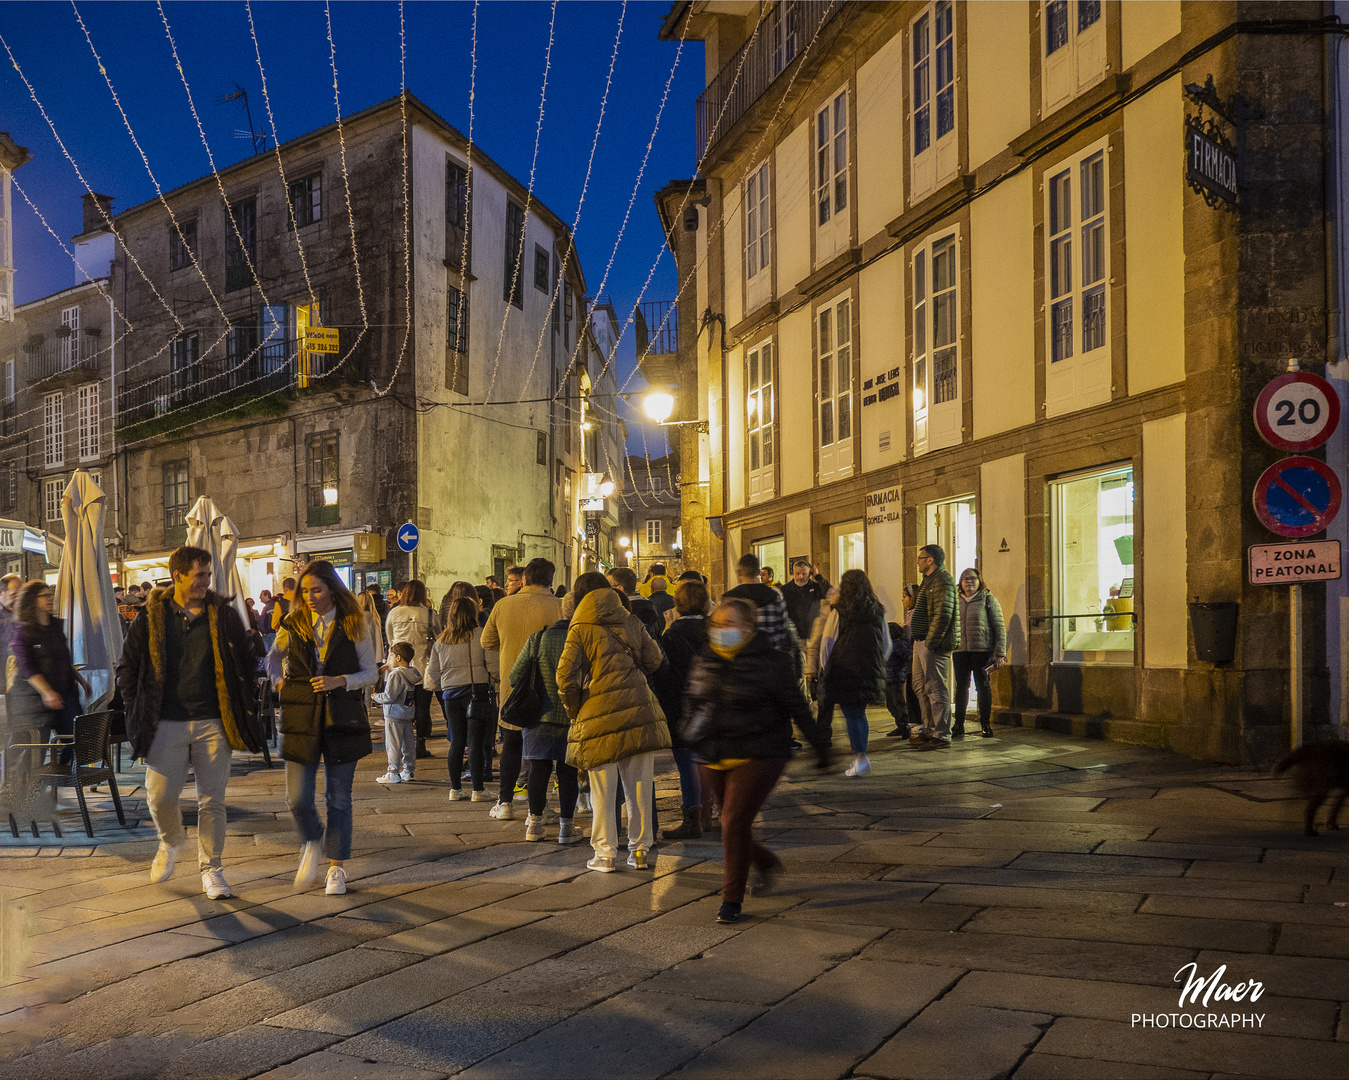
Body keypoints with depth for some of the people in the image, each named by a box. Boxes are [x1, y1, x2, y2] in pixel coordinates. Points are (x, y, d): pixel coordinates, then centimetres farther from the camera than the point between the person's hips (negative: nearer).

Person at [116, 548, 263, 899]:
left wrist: (243, 706, 5)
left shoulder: (224, 614, 4)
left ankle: (211, 869, 16)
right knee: (160, 796, -1)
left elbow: (247, 661, 11)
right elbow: (128, 667, 9)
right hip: (167, 724, 0)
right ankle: (171, 842, 31)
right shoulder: (151, 617, 2)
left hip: (213, 724, 0)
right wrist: (138, 709, 2)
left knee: (212, 800, 3)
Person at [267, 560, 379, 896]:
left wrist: (340, 681, -14)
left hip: (342, 719, -1)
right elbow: (274, 656, 23)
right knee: (297, 798, -3)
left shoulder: (353, 626, -2)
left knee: (338, 798, 5)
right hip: (301, 719, 1)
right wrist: (277, 680, 4)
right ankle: (312, 844, 28)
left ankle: (337, 867, 19)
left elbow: (371, 672, 2)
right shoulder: (293, 625, 4)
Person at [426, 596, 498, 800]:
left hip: (450, 694, 4)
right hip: (478, 691, -4)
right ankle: (477, 789, 0)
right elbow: (494, 668, -6)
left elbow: (433, 676, 14)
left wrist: (438, 691, 32)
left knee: (457, 742, 12)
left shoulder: (440, 641, 10)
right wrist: (493, 680, 15)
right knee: (476, 742, -1)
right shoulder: (482, 635, -4)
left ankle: (455, 789, 15)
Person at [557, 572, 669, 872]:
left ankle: (604, 854, 10)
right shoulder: (632, 622, 9)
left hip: (600, 714, -3)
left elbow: (565, 674, -8)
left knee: (603, 789, 6)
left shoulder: (580, 630, -1)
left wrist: (574, 709, 6)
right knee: (639, 785, 10)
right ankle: (639, 850, 15)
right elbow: (653, 659, 9)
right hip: (639, 708, 3)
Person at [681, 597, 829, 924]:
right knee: (730, 824, 14)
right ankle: (767, 863, 44)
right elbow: (692, 701, 23)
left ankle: (732, 899, 0)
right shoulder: (705, 662, 8)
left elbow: (797, 706, -3)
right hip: (715, 758, 6)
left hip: (758, 756, -6)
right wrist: (689, 729, 9)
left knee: (735, 823, -13)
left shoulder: (770, 662, -8)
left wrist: (820, 745, 1)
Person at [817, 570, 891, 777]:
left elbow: (827, 642, -4)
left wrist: (824, 667, 8)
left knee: (851, 714, 0)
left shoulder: (839, 612, -6)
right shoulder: (878, 612, 6)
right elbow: (887, 645, 12)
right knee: (859, 712, 15)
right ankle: (859, 756, 18)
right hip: (871, 672, 4)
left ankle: (860, 756, -10)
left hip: (844, 670, -4)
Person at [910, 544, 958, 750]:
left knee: (935, 689, -8)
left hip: (934, 645, -11)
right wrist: (917, 640, 18)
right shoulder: (929, 581, 20)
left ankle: (942, 735, -5)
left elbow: (943, 615, -21)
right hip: (922, 643, 11)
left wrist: (931, 642, -22)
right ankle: (929, 731, 24)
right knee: (920, 687, 15)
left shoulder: (942, 581, -14)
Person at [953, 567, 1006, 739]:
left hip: (982, 650, -3)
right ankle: (958, 725, 11)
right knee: (961, 687, 6)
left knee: (983, 686, 1)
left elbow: (999, 627, -3)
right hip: (960, 651, 4)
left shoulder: (988, 600, 1)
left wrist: (999, 654, -9)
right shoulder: (956, 601, 12)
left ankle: (985, 724, 10)